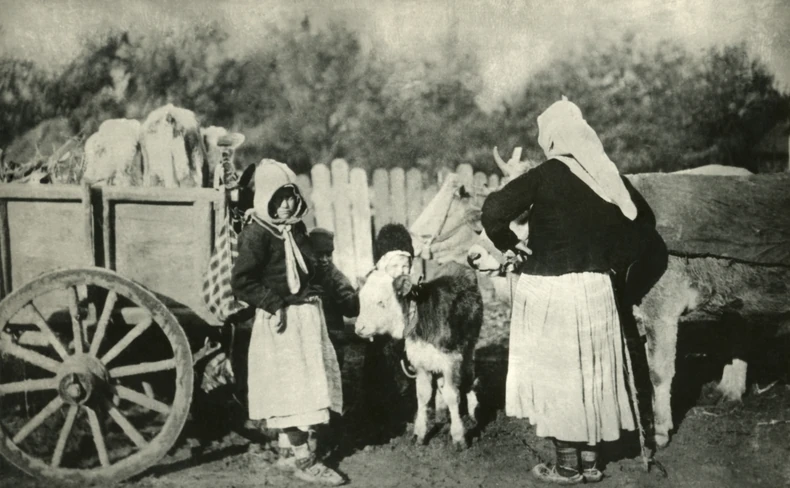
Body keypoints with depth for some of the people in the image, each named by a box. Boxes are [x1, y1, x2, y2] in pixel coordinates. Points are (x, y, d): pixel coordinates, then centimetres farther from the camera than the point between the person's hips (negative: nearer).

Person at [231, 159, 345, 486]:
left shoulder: (296, 228, 9)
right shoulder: (256, 234, -15)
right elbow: (242, 283, -19)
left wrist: (314, 294, 10)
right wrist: (274, 303, -22)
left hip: (308, 312, 8)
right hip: (282, 319, -8)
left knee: (308, 384, 15)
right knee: (293, 388, -4)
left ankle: (293, 446, 31)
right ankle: (304, 461, 4)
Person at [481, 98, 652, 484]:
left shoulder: (546, 175, -11)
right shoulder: (605, 179, 5)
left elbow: (493, 211, -19)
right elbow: (631, 239, 7)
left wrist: (509, 245, -3)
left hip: (549, 291, -5)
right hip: (595, 290, 5)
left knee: (556, 373, 6)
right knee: (591, 373, 14)